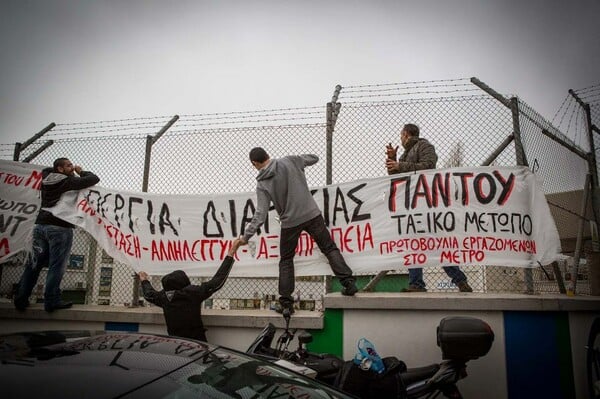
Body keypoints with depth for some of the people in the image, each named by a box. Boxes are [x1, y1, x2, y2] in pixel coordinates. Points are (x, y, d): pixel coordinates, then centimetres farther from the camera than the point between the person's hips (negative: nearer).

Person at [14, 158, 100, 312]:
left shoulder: (46, 179, 15)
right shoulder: (68, 181, -6)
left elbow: (47, 170, 39)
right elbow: (94, 179, -8)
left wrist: (71, 173, 27)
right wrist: (81, 172, 10)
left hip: (40, 225, 7)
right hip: (60, 228, -7)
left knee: (33, 264, 10)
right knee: (56, 266, -3)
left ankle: (21, 299, 11)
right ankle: (52, 301, -2)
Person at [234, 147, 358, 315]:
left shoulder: (262, 184, -5)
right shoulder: (289, 161, -3)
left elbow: (260, 215, -11)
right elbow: (314, 158, 11)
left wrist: (245, 236, -4)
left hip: (290, 222, -1)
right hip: (312, 214, 1)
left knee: (286, 260, 15)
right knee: (329, 248, 12)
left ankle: (286, 303, 13)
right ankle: (348, 282, 2)